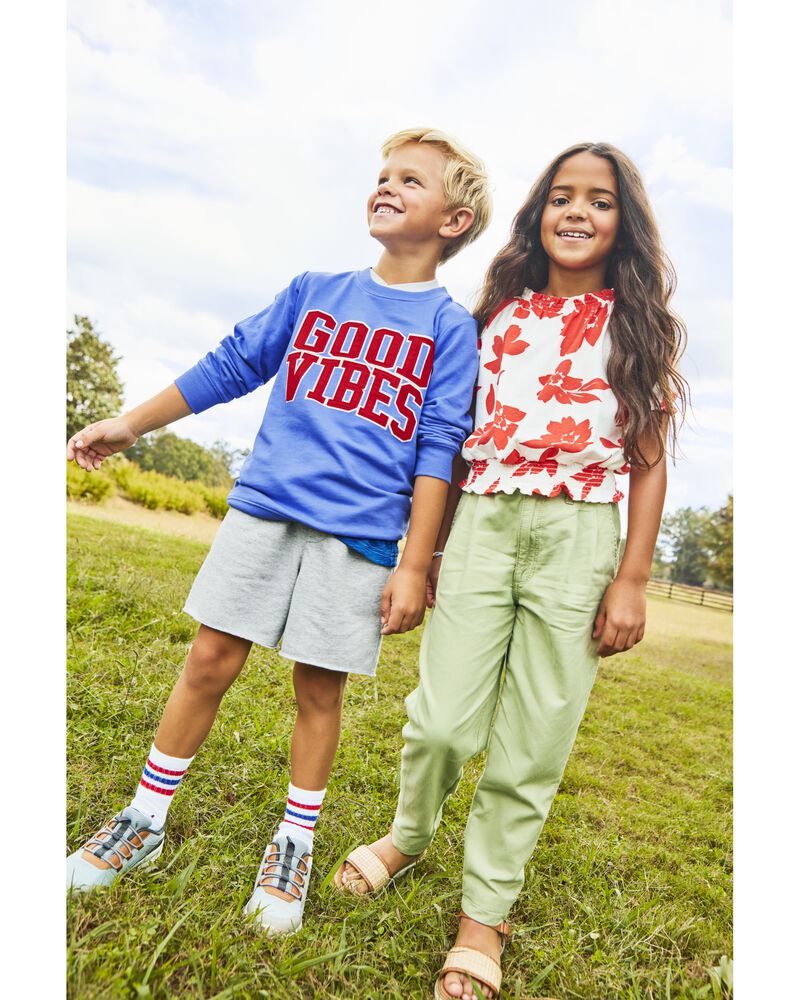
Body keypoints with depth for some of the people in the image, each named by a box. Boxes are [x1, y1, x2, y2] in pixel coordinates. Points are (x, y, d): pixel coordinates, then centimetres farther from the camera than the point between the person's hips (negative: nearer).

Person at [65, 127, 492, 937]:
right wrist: (132, 425, 16)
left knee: (319, 688, 7)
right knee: (210, 662, 6)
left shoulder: (449, 327, 2)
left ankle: (295, 845, 28)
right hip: (263, 507, 3)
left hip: (360, 534, -2)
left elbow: (436, 451, -2)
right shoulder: (314, 292, 11)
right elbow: (231, 365, 15)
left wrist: (414, 565, -7)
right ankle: (145, 821, 25)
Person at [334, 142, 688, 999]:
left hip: (579, 535, -1)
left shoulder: (640, 325, 9)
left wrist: (631, 580, -4)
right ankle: (409, 836, 30)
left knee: (532, 737, 3)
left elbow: (649, 461, 4)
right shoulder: (501, 313, 14)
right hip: (481, 522, 2)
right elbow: (458, 439, 13)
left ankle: (483, 914, 22)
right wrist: (427, 546, 12)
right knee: (442, 718, -2)